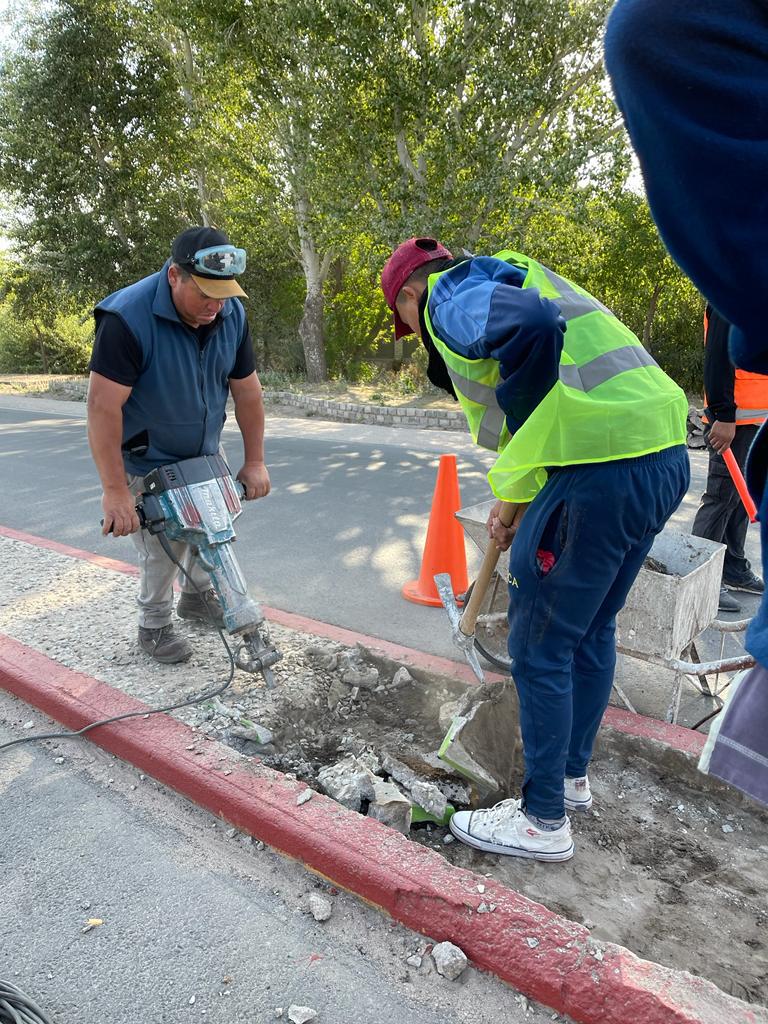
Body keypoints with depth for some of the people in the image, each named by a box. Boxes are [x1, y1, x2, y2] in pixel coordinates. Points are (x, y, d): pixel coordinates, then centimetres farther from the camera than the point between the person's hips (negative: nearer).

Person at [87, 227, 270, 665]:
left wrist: (255, 461, -4)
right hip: (149, 459, -5)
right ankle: (155, 626, 23)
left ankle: (198, 595, 41)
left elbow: (247, 391, -5)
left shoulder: (232, 314, -13)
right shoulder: (127, 317, -30)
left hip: (205, 451, 6)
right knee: (163, 547, 0)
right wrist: (115, 490, -32)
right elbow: (104, 406, -31)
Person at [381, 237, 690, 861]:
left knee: (540, 648, 4)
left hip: (602, 472, -10)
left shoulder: (449, 296, -1)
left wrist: (515, 492, -13)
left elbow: (531, 325, -25)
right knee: (592, 629, 22)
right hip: (665, 456, 10)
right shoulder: (505, 276, 28)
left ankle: (544, 821, 22)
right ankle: (572, 774, 41)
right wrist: (517, 500, 22)